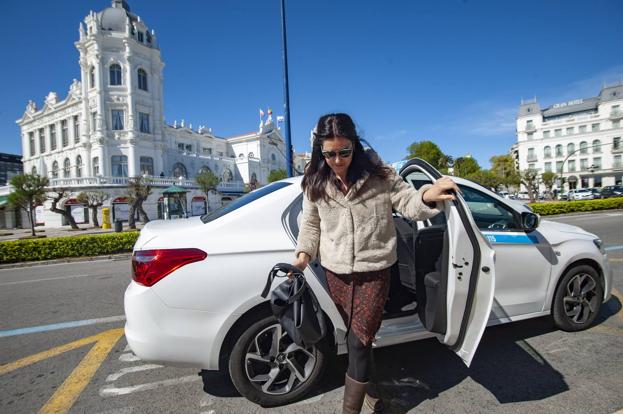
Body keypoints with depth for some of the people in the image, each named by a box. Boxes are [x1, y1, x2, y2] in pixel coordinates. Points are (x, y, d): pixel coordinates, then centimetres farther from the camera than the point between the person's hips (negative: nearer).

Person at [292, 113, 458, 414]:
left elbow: (408, 204, -8)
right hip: (335, 273, 3)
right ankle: (368, 388, 44)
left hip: (374, 272, -3)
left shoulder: (379, 176, -10)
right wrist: (304, 253, -2)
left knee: (359, 341, -3)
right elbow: (310, 224, 11)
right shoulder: (315, 184, -1)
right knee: (355, 337, 18)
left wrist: (427, 198, -30)